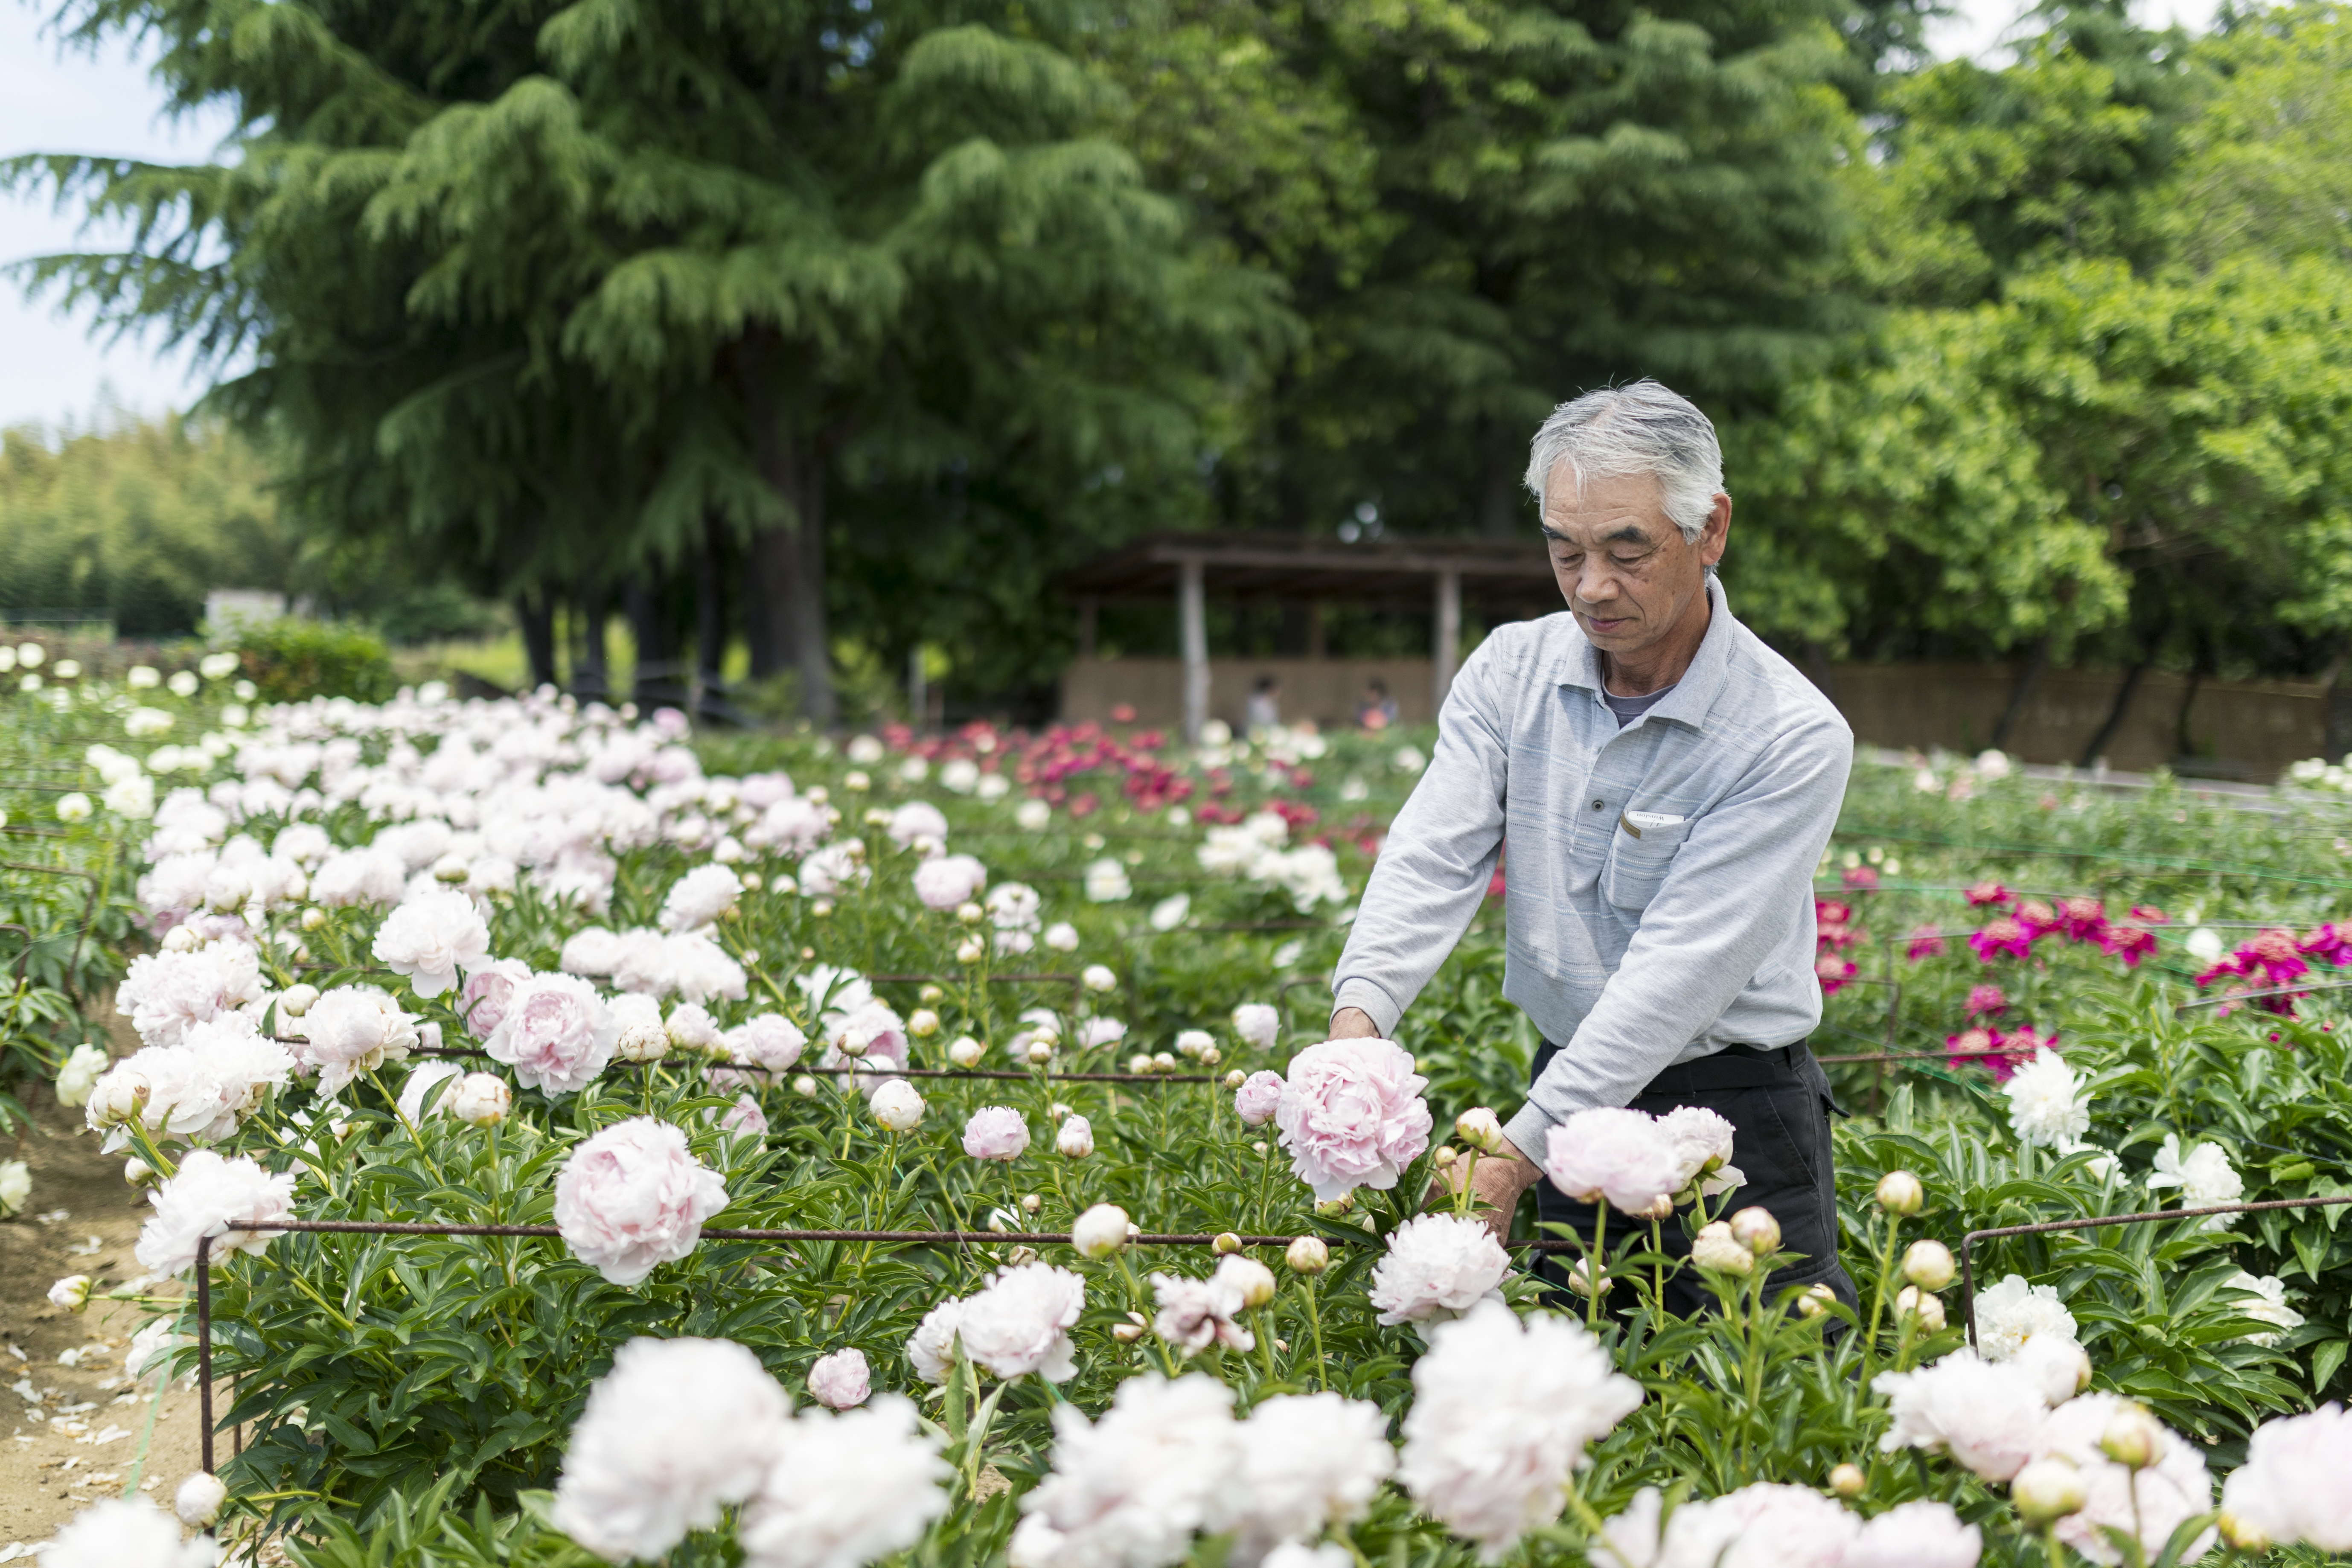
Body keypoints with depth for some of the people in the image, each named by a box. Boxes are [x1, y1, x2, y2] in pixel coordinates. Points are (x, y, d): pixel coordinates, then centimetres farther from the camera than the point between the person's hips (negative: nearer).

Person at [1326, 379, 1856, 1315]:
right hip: (1569, 1086, 4)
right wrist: (1358, 1016, -32)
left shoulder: (1795, 737, -17)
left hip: (1734, 1121, -4)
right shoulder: (1511, 671, -2)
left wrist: (1519, 1152, -31)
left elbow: (1680, 967, -24)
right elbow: (1435, 856, -12)